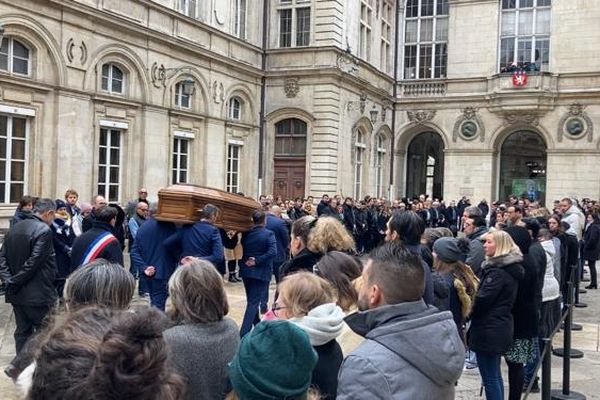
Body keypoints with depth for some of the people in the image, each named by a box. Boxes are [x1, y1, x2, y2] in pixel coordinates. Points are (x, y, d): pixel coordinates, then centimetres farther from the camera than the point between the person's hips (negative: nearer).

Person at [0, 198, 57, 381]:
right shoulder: (44, 230, -16)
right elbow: (34, 262, -21)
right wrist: (15, 282, -11)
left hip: (17, 292, 8)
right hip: (38, 293, -8)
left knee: (23, 330, 15)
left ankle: (22, 368, 22)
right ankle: (17, 365, -4)